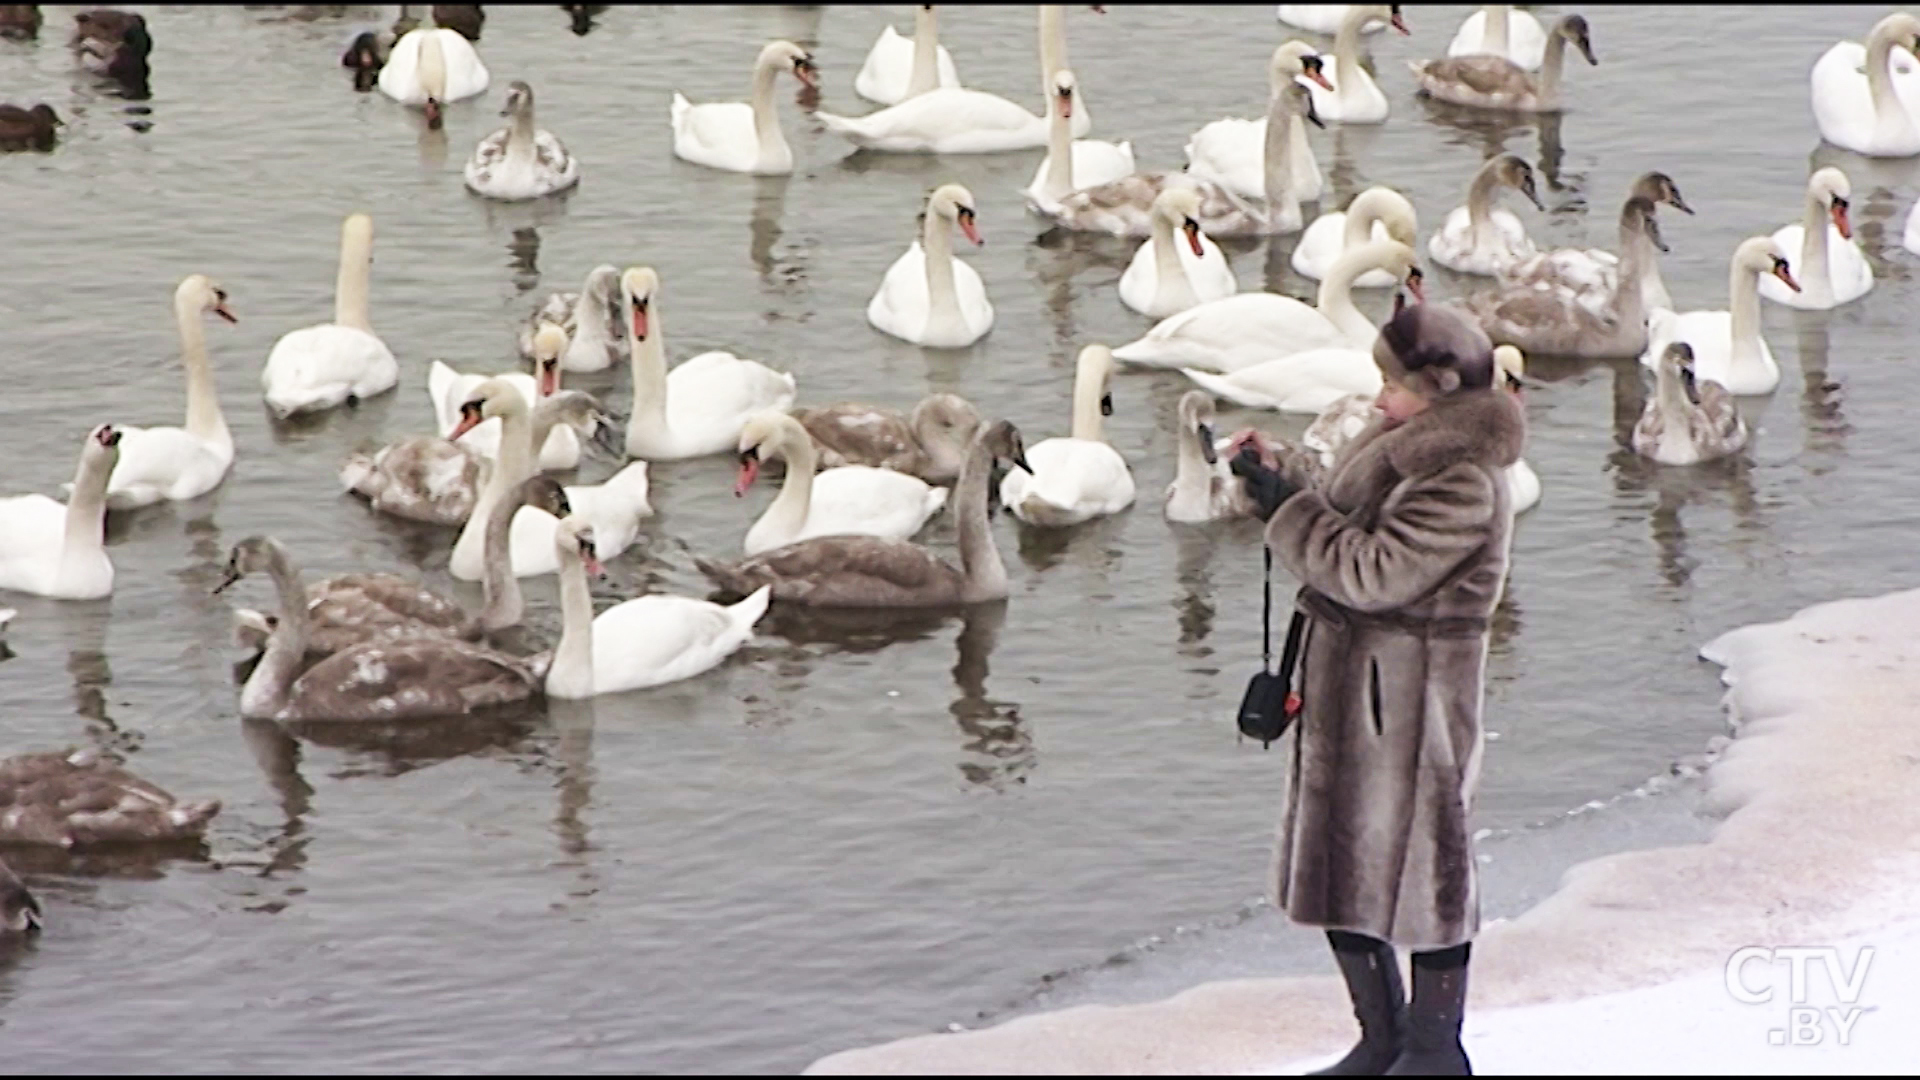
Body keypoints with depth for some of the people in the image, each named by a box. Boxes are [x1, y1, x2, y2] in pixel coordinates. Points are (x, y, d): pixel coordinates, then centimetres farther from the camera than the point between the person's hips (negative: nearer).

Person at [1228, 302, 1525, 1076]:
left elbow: (1376, 570, -25)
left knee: (1418, 854, 1)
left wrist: (1288, 510, -17)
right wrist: (1283, 469, 9)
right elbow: (1344, 502, 24)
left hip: (1409, 689, -10)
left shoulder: (1462, 481, -21)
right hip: (1352, 688, 10)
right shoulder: (1411, 447, 11)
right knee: (1339, 855, 15)